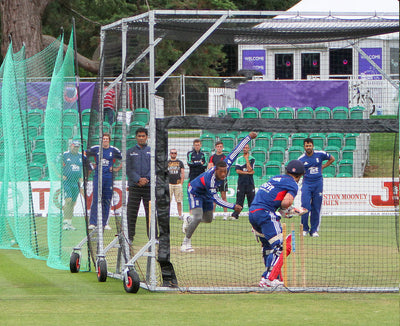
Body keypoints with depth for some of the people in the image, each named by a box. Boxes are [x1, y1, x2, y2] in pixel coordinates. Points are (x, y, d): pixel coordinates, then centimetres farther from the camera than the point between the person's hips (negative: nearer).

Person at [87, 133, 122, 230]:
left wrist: (118, 168, 5)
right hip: (98, 177, -1)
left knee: (107, 201, 3)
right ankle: (92, 223, -10)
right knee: (96, 199, -9)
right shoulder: (95, 149, 5)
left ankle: (104, 223, 10)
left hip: (109, 177, 1)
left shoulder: (114, 150, 5)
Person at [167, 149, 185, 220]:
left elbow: (183, 174, 8)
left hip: (178, 184, 0)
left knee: (179, 201, 0)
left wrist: (181, 184, -1)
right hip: (169, 184, 0)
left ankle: (180, 215, 5)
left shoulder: (180, 162, 9)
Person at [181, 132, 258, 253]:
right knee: (198, 217, -24)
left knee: (208, 219, 13)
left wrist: (249, 137, -18)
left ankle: (188, 220, 39)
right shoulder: (210, 180, -41)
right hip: (195, 191, -7)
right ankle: (186, 242, -10)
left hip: (206, 193, 7)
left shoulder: (226, 165, -26)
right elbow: (216, 199, -35)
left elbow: (236, 150, -20)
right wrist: (233, 206, -37)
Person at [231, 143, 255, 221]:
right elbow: (237, 171, -3)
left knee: (251, 199, 1)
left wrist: (247, 159, -5)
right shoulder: (239, 159, 8)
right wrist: (248, 172, -11)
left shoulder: (252, 159, 5)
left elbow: (250, 169, -10)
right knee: (239, 200, -3)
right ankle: (235, 215, -3)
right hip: (241, 182, 0)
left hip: (250, 182, 0)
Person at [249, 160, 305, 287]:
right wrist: (284, 210, 5)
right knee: (277, 246, -7)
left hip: (252, 212, 8)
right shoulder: (292, 184, -1)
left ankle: (272, 276, 26)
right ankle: (268, 279, -17)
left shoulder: (275, 178, 23)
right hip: (265, 214, -8)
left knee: (268, 246, 20)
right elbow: (286, 201, -17)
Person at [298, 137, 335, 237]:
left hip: (318, 183, 1)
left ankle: (314, 230, 11)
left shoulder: (320, 154, 2)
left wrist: (323, 167, 8)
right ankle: (305, 229, 1)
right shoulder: (301, 159, 1)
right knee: (305, 206, -12)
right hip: (307, 184, -1)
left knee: (316, 208, 2)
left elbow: (332, 159, 18)